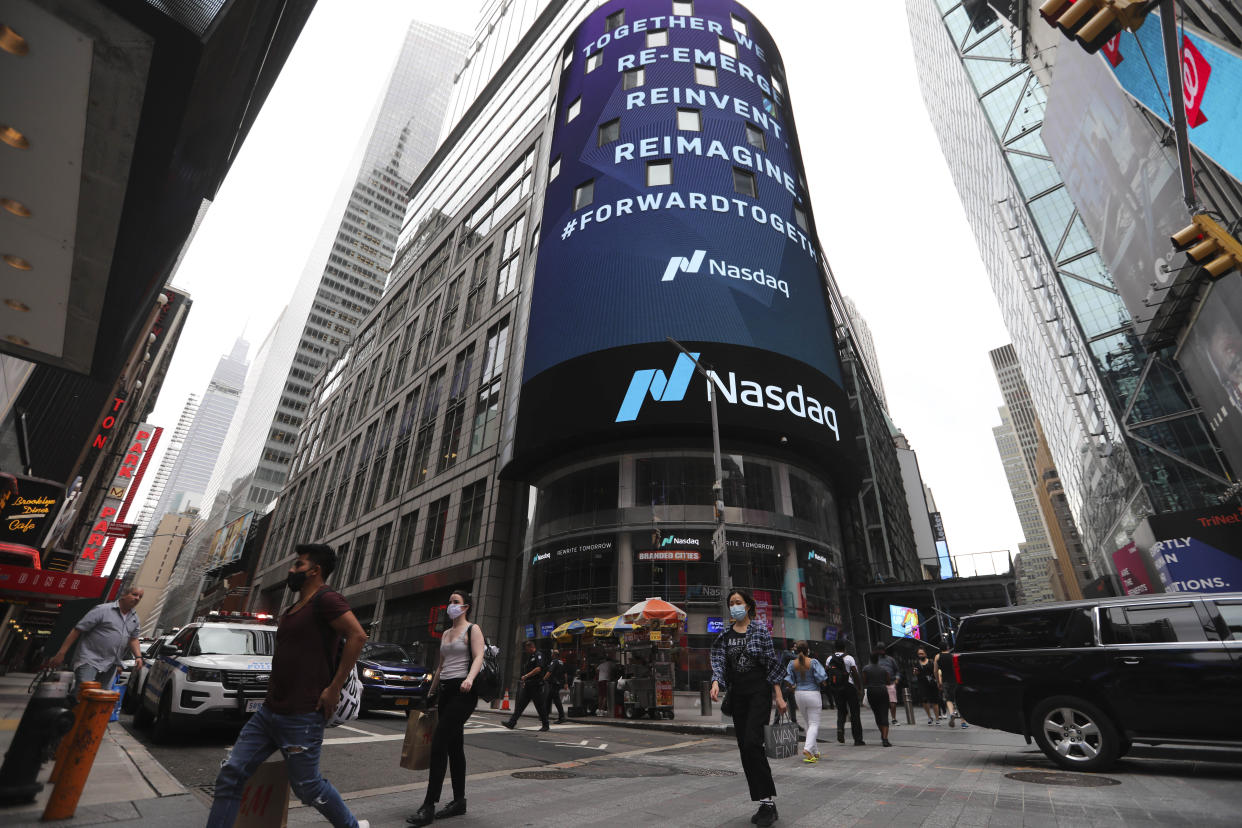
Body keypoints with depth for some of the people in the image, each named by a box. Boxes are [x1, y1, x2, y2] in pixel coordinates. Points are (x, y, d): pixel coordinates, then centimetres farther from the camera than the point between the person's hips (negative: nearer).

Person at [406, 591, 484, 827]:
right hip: (445, 691, 8)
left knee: (439, 743, -13)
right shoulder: (446, 634, 19)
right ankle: (459, 801, 21)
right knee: (454, 747, 11)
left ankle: (429, 806, -7)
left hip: (463, 692, -8)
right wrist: (431, 691, 24)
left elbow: (478, 657, -16)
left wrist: (470, 678, -33)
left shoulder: (473, 629, -4)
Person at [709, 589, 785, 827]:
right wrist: (716, 682, -19)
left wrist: (778, 695, -6)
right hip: (737, 693, 5)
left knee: (752, 742, -17)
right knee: (744, 748, 6)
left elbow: (772, 663, -3)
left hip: (759, 691, -5)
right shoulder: (725, 635, 7)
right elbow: (719, 661, 0)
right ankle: (763, 804, 18)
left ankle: (768, 801, -6)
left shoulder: (760, 630, -4)